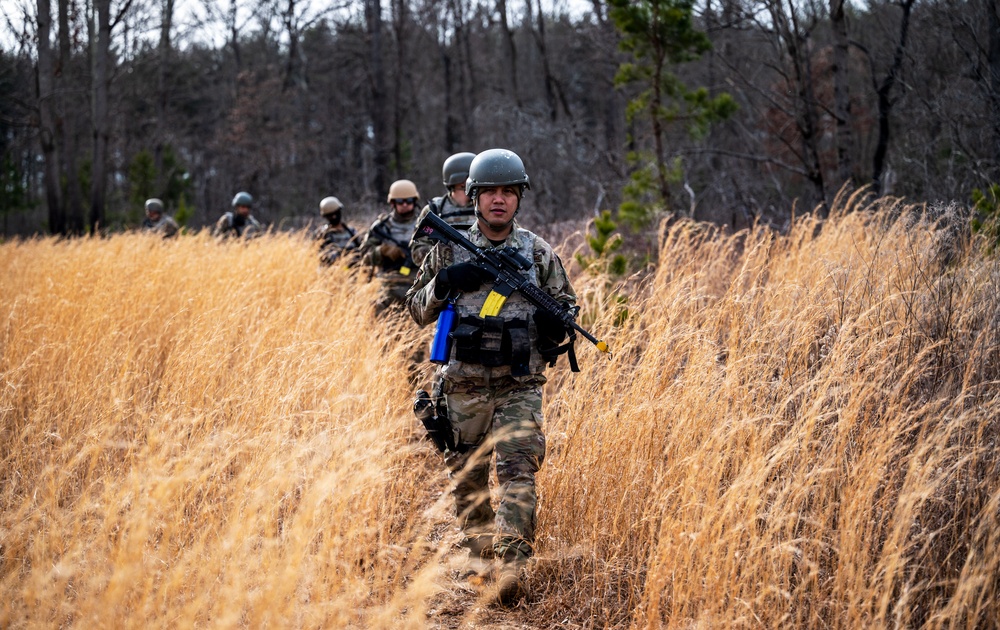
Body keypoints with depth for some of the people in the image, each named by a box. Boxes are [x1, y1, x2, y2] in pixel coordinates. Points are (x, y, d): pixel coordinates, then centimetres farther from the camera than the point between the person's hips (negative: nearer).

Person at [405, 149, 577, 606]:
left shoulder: (539, 254, 4)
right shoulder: (449, 250, 5)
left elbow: (566, 306, 14)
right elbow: (417, 310, 9)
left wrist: (555, 322, -10)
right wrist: (443, 284, -11)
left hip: (520, 389, -1)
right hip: (463, 388, 2)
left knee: (518, 470, -17)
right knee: (467, 476, 11)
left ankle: (511, 561, -24)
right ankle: (478, 548, 31)